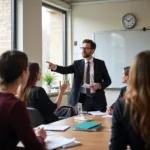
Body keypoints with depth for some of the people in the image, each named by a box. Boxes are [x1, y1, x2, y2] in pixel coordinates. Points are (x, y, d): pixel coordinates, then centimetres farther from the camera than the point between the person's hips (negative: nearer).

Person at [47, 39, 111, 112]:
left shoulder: (100, 63, 3)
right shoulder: (77, 63, 6)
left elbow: (108, 80, 5)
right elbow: (65, 69, -10)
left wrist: (99, 85, -15)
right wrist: (54, 67, -30)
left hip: (98, 98, -1)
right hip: (85, 99, 1)